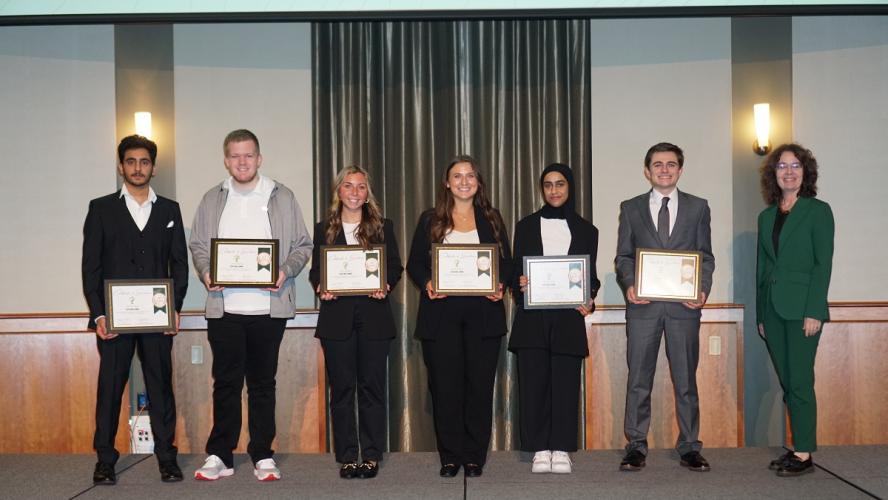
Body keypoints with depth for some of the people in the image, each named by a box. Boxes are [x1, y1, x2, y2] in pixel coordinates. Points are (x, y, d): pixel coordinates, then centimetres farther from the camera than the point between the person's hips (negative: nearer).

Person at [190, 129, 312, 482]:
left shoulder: (282, 197, 5)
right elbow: (198, 245, 11)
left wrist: (286, 271, -13)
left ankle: (263, 456, 15)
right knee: (226, 382, 5)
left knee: (263, 383, 7)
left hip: (268, 307, -1)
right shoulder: (212, 200, 10)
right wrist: (206, 273, -8)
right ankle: (220, 456, 14)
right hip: (224, 307, 1)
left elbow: (302, 245, 5)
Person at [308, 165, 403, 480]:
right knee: (341, 388, 3)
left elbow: (396, 267, 6)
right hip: (337, 315, 1)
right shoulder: (324, 229, 12)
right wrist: (320, 288, -11)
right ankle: (347, 457, 10)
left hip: (373, 315, -1)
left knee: (372, 386, 1)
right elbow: (315, 270, 9)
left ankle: (371, 455, 9)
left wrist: (385, 286, -14)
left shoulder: (382, 227, 10)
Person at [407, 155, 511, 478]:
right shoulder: (430, 220, 10)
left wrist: (500, 285, -8)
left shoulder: (491, 219, 12)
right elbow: (414, 263, 8)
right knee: (445, 385, 1)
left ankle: (475, 455, 11)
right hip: (442, 313, 0)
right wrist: (426, 283, -12)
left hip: (483, 313, 1)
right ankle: (450, 456, 11)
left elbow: (507, 261, 12)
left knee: (480, 384, 1)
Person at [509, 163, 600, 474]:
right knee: (533, 382, -3)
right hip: (532, 317, 0)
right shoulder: (526, 226, 12)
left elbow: (592, 276, 12)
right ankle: (540, 449, 6)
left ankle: (561, 450, 7)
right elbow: (515, 270, 11)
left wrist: (590, 301, -7)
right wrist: (519, 284, -11)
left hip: (569, 317, 0)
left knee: (566, 382, -2)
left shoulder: (586, 230, 12)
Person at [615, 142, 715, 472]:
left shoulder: (698, 207, 10)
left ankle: (689, 447, 14)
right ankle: (636, 446, 11)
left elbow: (706, 256, 8)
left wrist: (703, 289, -8)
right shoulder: (631, 209, 10)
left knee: (685, 379, 6)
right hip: (643, 305, 0)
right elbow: (623, 256, 9)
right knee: (638, 379, 3)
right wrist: (629, 285, -9)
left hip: (684, 304, 0)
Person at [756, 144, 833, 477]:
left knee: (799, 381, -6)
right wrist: (760, 314, 11)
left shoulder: (818, 211, -1)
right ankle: (798, 447, 15)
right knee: (787, 382, 8)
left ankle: (804, 455, 0)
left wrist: (814, 311, -15)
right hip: (772, 309, 6)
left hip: (801, 307, -5)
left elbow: (824, 264, -7)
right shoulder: (766, 216, 14)